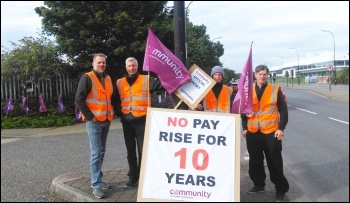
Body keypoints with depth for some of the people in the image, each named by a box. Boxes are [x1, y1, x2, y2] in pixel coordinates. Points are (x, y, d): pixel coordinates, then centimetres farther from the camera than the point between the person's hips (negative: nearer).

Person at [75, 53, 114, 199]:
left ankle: (98, 180, 25)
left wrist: (111, 112, 10)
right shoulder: (87, 78, -8)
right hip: (94, 122, -7)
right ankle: (96, 185, 0)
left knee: (101, 152, 13)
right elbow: (79, 99, -14)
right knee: (96, 153, -7)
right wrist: (90, 116, -15)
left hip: (106, 121, 7)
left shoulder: (108, 79, 12)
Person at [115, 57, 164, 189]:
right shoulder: (120, 83, 9)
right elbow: (116, 101, 16)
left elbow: (162, 85, -10)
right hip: (127, 121, 3)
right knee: (130, 151, 12)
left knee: (142, 150, 1)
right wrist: (120, 113, 3)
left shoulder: (146, 80, 0)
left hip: (142, 120, -3)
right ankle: (133, 177, 25)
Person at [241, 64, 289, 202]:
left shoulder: (275, 89, -2)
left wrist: (281, 128, -7)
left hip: (271, 131, -3)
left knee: (275, 162, 3)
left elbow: (283, 110, 0)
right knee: (255, 161, 13)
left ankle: (281, 189, 17)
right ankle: (259, 185, 30)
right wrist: (244, 127, 7)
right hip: (252, 132, 3)